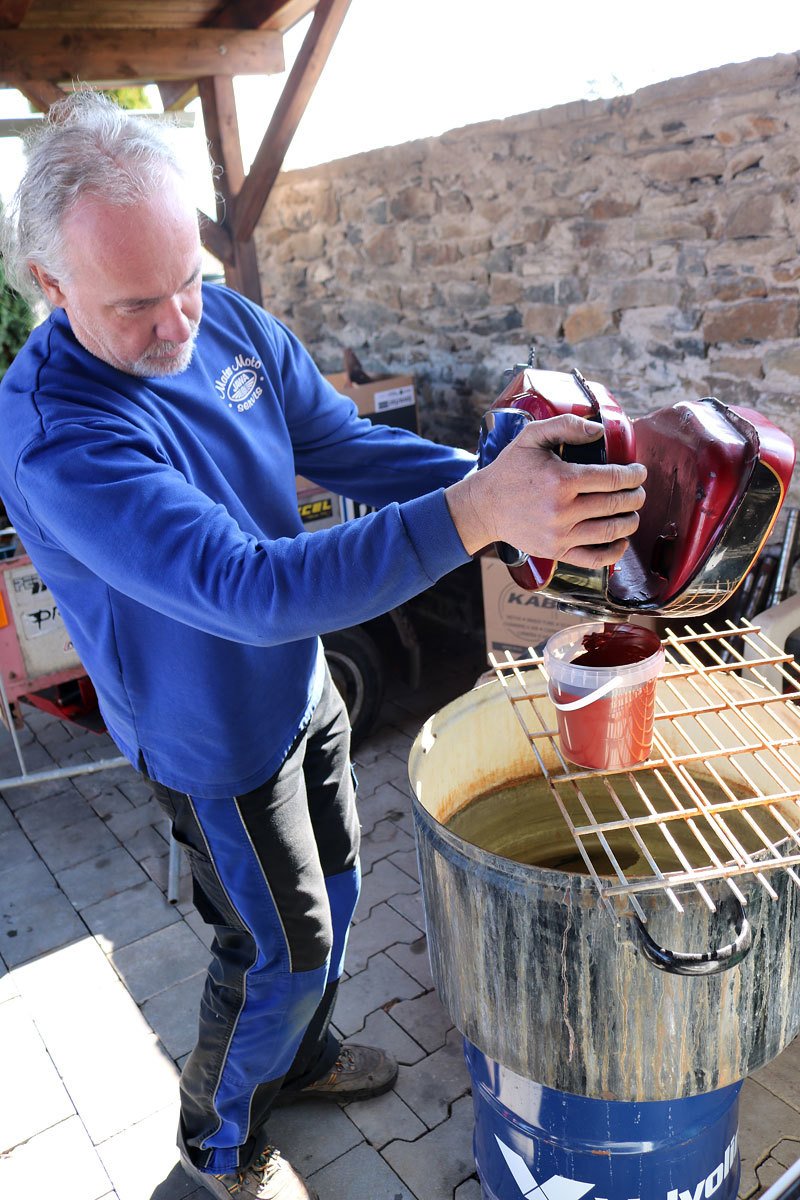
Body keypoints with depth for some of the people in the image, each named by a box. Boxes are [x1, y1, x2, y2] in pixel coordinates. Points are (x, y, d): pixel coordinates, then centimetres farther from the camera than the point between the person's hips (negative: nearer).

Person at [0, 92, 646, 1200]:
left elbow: (348, 446, -5)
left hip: (302, 690, 7)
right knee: (285, 950, 11)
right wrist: (477, 513, -48)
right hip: (216, 741, -7)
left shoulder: (231, 322, -8)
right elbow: (250, 588, -41)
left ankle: (300, 1060, 55)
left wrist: (501, 480, -21)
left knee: (330, 892, 24)